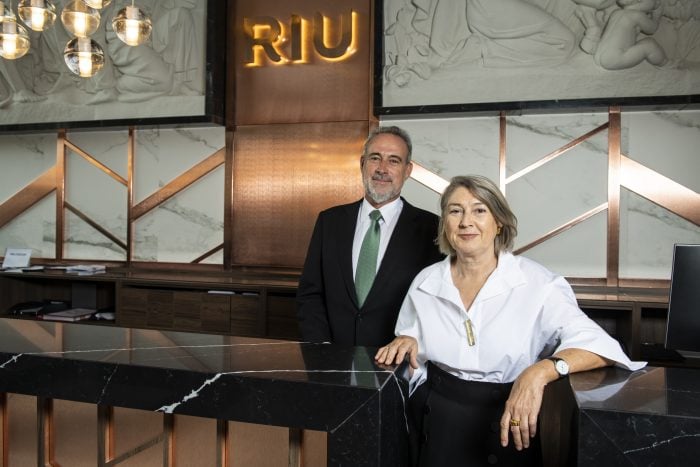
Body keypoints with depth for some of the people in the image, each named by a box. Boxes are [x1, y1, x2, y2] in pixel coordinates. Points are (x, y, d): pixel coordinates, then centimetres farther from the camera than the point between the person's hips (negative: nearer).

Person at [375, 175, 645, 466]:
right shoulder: (425, 282, -1)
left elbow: (598, 345, -23)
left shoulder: (536, 283, -13)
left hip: (509, 424, -2)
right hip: (438, 419, 3)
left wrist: (541, 371, -39)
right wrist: (407, 342, -10)